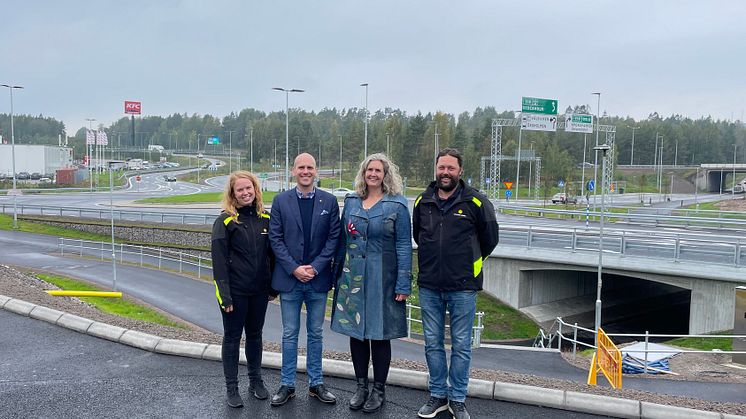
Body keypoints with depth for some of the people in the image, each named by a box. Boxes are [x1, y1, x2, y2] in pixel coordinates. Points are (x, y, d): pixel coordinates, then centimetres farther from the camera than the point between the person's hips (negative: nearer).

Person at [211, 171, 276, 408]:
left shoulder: (265, 218, 3)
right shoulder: (225, 221, -9)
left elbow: (271, 254, 9)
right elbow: (219, 260, -12)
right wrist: (225, 294, -16)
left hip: (259, 290, 4)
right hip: (235, 291, -4)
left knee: (255, 335, 16)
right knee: (232, 337, 8)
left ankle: (256, 380, 31)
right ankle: (231, 387, 20)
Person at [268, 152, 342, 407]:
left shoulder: (329, 201, 1)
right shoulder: (281, 201, 0)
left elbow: (333, 237, -1)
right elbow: (275, 238, -3)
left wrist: (315, 268, -10)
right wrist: (294, 268, -11)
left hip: (318, 279, 1)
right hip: (289, 278, 0)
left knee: (315, 334, 12)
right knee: (289, 335, 8)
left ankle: (316, 384, 23)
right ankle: (287, 385, 20)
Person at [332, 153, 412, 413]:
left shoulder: (397, 205, -4)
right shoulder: (351, 202, 7)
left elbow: (404, 246, -6)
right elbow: (342, 240, 11)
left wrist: (403, 284, -10)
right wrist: (337, 275, 8)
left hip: (382, 279, -3)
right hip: (353, 278, 4)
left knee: (380, 334, 5)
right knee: (355, 332, 9)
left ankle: (378, 389, 21)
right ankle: (361, 386, 25)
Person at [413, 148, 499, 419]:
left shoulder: (475, 202, -6)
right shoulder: (423, 201, 4)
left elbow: (490, 239, 6)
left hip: (463, 287, -3)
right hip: (429, 286, 3)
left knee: (461, 346, 6)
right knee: (433, 344, 11)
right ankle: (438, 395, 26)